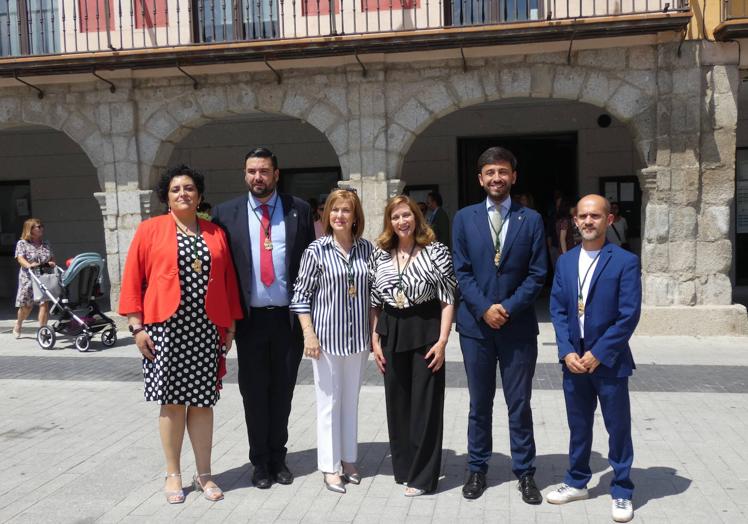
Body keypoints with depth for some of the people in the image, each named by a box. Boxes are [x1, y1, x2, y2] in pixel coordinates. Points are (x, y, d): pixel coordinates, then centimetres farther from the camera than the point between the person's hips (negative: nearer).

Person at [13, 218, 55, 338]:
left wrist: (52, 263, -7)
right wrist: (29, 265, -32)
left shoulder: (45, 243, 14)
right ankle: (18, 325, 33)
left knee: (44, 303, -10)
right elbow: (20, 258, -11)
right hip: (28, 278, -3)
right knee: (26, 306, 5)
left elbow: (52, 257, 17)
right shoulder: (22, 243, 2)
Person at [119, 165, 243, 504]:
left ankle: (204, 475, 18)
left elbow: (229, 282, 12)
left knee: (202, 401, 6)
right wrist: (137, 326, -5)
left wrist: (230, 326, 8)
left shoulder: (216, 234, 11)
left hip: (206, 329, 2)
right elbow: (133, 279, 1)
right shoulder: (150, 229, 3)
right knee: (172, 401, 5)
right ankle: (173, 474, 19)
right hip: (166, 328, -2)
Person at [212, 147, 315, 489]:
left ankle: (278, 458, 29)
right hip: (250, 318, 0)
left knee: (282, 391, 12)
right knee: (254, 393, 10)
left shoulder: (298, 210, 2)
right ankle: (260, 462, 26)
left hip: (289, 317, 0)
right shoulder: (226, 213, 1)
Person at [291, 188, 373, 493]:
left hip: (359, 338, 3)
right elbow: (301, 295, -5)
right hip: (327, 336, -3)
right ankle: (330, 467, 19)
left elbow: (374, 292, 10)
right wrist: (309, 334, -11)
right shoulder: (316, 250, -7)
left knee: (351, 401, 15)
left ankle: (348, 460, 29)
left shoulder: (367, 248, 2)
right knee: (329, 402, 6)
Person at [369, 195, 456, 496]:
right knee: (397, 401, 12)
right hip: (392, 334, 4)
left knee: (426, 402, 2)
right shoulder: (379, 255, 6)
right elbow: (374, 302, 9)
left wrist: (442, 340, -12)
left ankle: (423, 475, 15)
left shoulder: (436, 251, -5)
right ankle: (403, 468, 29)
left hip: (426, 332, -4)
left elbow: (447, 300, -6)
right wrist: (375, 340, 3)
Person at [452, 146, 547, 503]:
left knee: (519, 404, 8)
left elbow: (537, 274, -2)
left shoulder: (531, 219, 3)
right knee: (479, 403, 12)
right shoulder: (464, 218, 4)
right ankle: (477, 469, 25)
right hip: (476, 324, 1)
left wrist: (509, 308, -12)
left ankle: (525, 472, 22)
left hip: (518, 325, 0)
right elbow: (461, 272, -1)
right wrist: (484, 309, -12)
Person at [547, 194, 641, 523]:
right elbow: (557, 310, 4)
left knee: (618, 428, 7)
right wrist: (567, 352, -7)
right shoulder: (565, 261, 7)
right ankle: (577, 482, 32)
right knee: (578, 427, 16)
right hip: (573, 360, 4)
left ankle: (622, 491, 23)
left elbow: (629, 315, -12)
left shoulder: (625, 261, -8)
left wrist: (597, 354, -15)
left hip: (609, 362, -4)